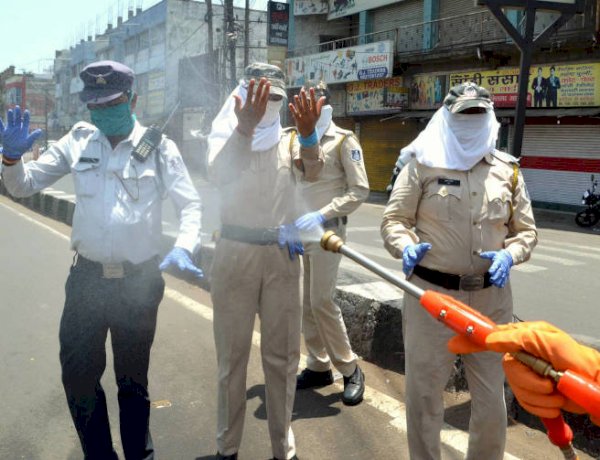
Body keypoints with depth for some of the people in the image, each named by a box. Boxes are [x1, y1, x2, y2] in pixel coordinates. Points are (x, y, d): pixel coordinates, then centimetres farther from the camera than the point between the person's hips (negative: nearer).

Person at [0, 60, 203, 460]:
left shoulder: (159, 147, -5)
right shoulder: (78, 141, 2)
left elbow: (191, 205, -5)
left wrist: (183, 248, -23)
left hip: (139, 280, -2)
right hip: (87, 277, 3)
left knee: (132, 379, 13)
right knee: (78, 376, 9)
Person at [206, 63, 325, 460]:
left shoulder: (289, 140, 7)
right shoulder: (224, 136, 2)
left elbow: (313, 171, -16)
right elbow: (218, 174, -22)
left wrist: (308, 132, -38)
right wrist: (245, 128, -39)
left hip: (282, 254, 2)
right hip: (235, 252, -1)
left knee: (282, 354, 9)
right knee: (233, 353, 8)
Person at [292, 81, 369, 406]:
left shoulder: (343, 141, -4)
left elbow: (359, 190, -10)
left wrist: (321, 215, -19)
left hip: (326, 230, -6)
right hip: (298, 230, 6)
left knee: (321, 301, -9)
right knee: (304, 303, 8)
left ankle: (350, 370, 7)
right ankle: (318, 366, 22)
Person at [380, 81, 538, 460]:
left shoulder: (508, 171, 8)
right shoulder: (423, 166, -1)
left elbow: (526, 231, 13)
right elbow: (393, 219, 2)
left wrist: (509, 255, -8)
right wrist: (407, 245, -19)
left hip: (490, 297, 3)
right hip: (430, 293, -2)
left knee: (491, 395, 14)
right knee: (424, 390, 9)